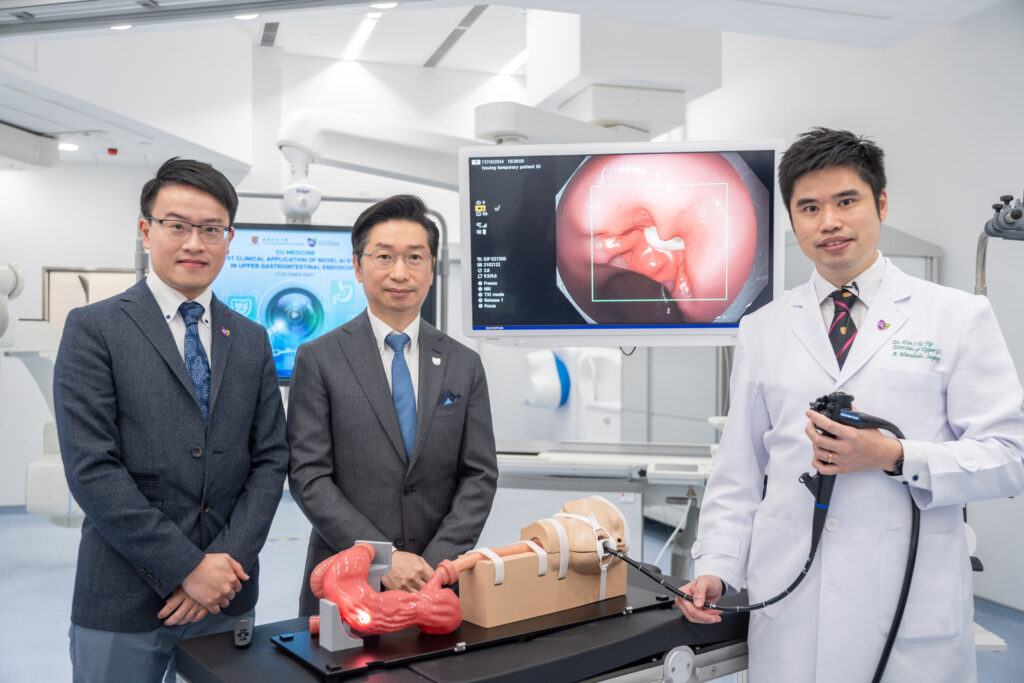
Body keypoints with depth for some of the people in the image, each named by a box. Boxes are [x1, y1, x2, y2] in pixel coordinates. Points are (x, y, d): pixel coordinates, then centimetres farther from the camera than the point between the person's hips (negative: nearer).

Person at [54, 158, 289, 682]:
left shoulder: (252, 341, 8)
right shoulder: (93, 328, -4)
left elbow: (270, 460, 5)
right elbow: (91, 468, -12)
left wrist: (226, 558, -8)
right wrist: (187, 567, -14)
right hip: (123, 601, -3)